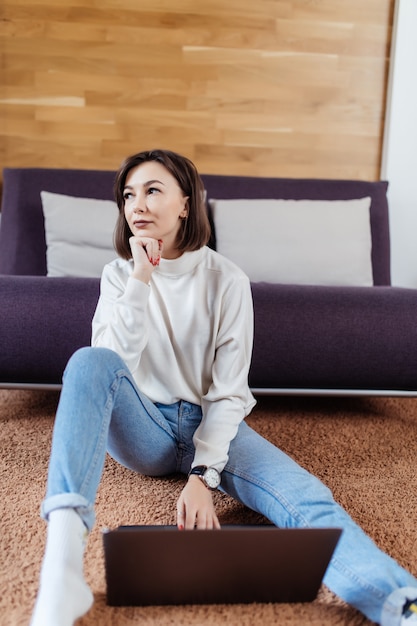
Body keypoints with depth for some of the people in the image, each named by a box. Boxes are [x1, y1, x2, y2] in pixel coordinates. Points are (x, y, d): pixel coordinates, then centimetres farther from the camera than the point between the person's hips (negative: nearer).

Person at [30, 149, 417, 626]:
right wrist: (140, 281, -22)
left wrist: (202, 475, -20)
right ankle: (61, 562, -44)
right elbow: (111, 368, -14)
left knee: (305, 497, -29)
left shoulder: (226, 281, -6)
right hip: (145, 428, 1)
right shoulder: (119, 274, 0)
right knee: (90, 361, -31)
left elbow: (228, 392, -9)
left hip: (211, 425, 0)